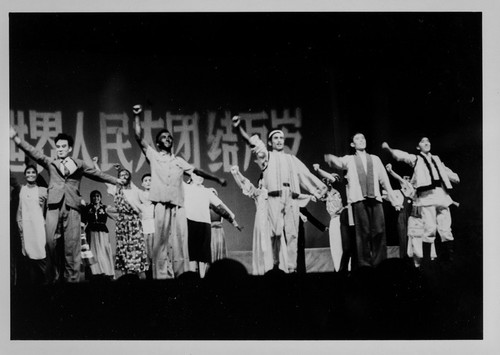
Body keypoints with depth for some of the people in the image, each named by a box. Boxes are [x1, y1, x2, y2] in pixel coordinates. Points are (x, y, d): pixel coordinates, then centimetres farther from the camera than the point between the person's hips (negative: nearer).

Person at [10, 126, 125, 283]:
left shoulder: (79, 164, 19)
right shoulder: (51, 163, 18)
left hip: (72, 207, 0)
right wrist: (16, 139, -6)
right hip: (54, 207, 0)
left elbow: (97, 174, 26)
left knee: (71, 246, -5)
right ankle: (53, 279, -1)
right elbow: (34, 153, 7)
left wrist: (115, 180, 28)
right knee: (52, 244, -7)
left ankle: (72, 280, -2)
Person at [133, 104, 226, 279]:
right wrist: (136, 117, -2)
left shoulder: (178, 160, 22)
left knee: (179, 242, -3)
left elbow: (196, 171, 30)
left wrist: (217, 179, 33)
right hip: (161, 204, -3)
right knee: (161, 241, -7)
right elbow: (139, 138, 4)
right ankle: (163, 276, -8)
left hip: (178, 206, 3)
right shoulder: (153, 156, 12)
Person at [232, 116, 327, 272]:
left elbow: (306, 174, 25)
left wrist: (321, 187, 17)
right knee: (275, 232, -14)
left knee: (292, 233, -5)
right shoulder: (267, 155, 18)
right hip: (274, 196, -3)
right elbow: (251, 142, 5)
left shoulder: (292, 159, 28)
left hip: (291, 197, 3)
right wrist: (238, 127, -9)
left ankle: (291, 267, -5)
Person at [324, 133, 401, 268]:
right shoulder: (349, 160, 16)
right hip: (358, 199, -2)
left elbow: (384, 180, 20)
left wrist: (393, 200, 16)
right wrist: (329, 157, -29)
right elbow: (337, 162, -4)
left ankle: (380, 264, -2)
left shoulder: (375, 159, 22)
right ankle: (364, 265, -4)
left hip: (375, 198, 2)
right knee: (363, 233, -7)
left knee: (379, 231, -7)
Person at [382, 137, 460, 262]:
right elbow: (402, 156, -5)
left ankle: (450, 257, 4)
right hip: (427, 196, -5)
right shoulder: (416, 159, 12)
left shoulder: (436, 159, 26)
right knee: (430, 228, -15)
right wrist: (389, 149, -22)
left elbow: (445, 170, 42)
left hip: (442, 195, 5)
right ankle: (426, 259, -11)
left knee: (446, 229, 1)